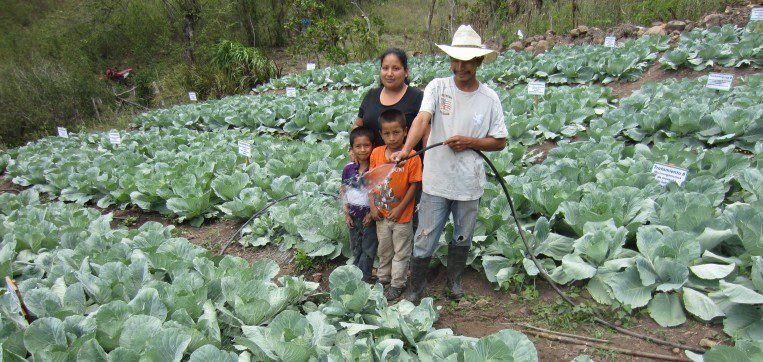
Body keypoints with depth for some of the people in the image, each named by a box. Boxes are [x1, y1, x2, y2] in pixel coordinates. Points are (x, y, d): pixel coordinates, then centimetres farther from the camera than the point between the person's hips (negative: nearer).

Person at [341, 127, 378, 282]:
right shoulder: (348, 169, -4)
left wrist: (372, 213, -13)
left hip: (369, 215, -3)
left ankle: (363, 278, 18)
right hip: (353, 215, 3)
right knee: (355, 248, 18)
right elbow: (344, 192, 2)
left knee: (368, 249, 7)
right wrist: (346, 214, -1)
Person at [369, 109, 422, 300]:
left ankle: (397, 284, 28)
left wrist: (400, 208, -15)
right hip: (381, 214, 4)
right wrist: (372, 205, -4)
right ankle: (383, 277, 43)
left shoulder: (412, 157, -18)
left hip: (401, 215, -4)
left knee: (401, 252, 12)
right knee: (384, 249, 23)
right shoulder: (376, 153, -6)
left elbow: (414, 185, -14)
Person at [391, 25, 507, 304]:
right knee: (424, 242, 3)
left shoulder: (489, 98, -1)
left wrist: (470, 142, -14)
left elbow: (500, 142, 4)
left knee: (462, 239, 20)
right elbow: (422, 119, -24)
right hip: (436, 180, -2)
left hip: (469, 183, 2)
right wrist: (406, 149, -42)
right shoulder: (437, 87, -6)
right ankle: (416, 289, 25)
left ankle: (454, 280, 45)